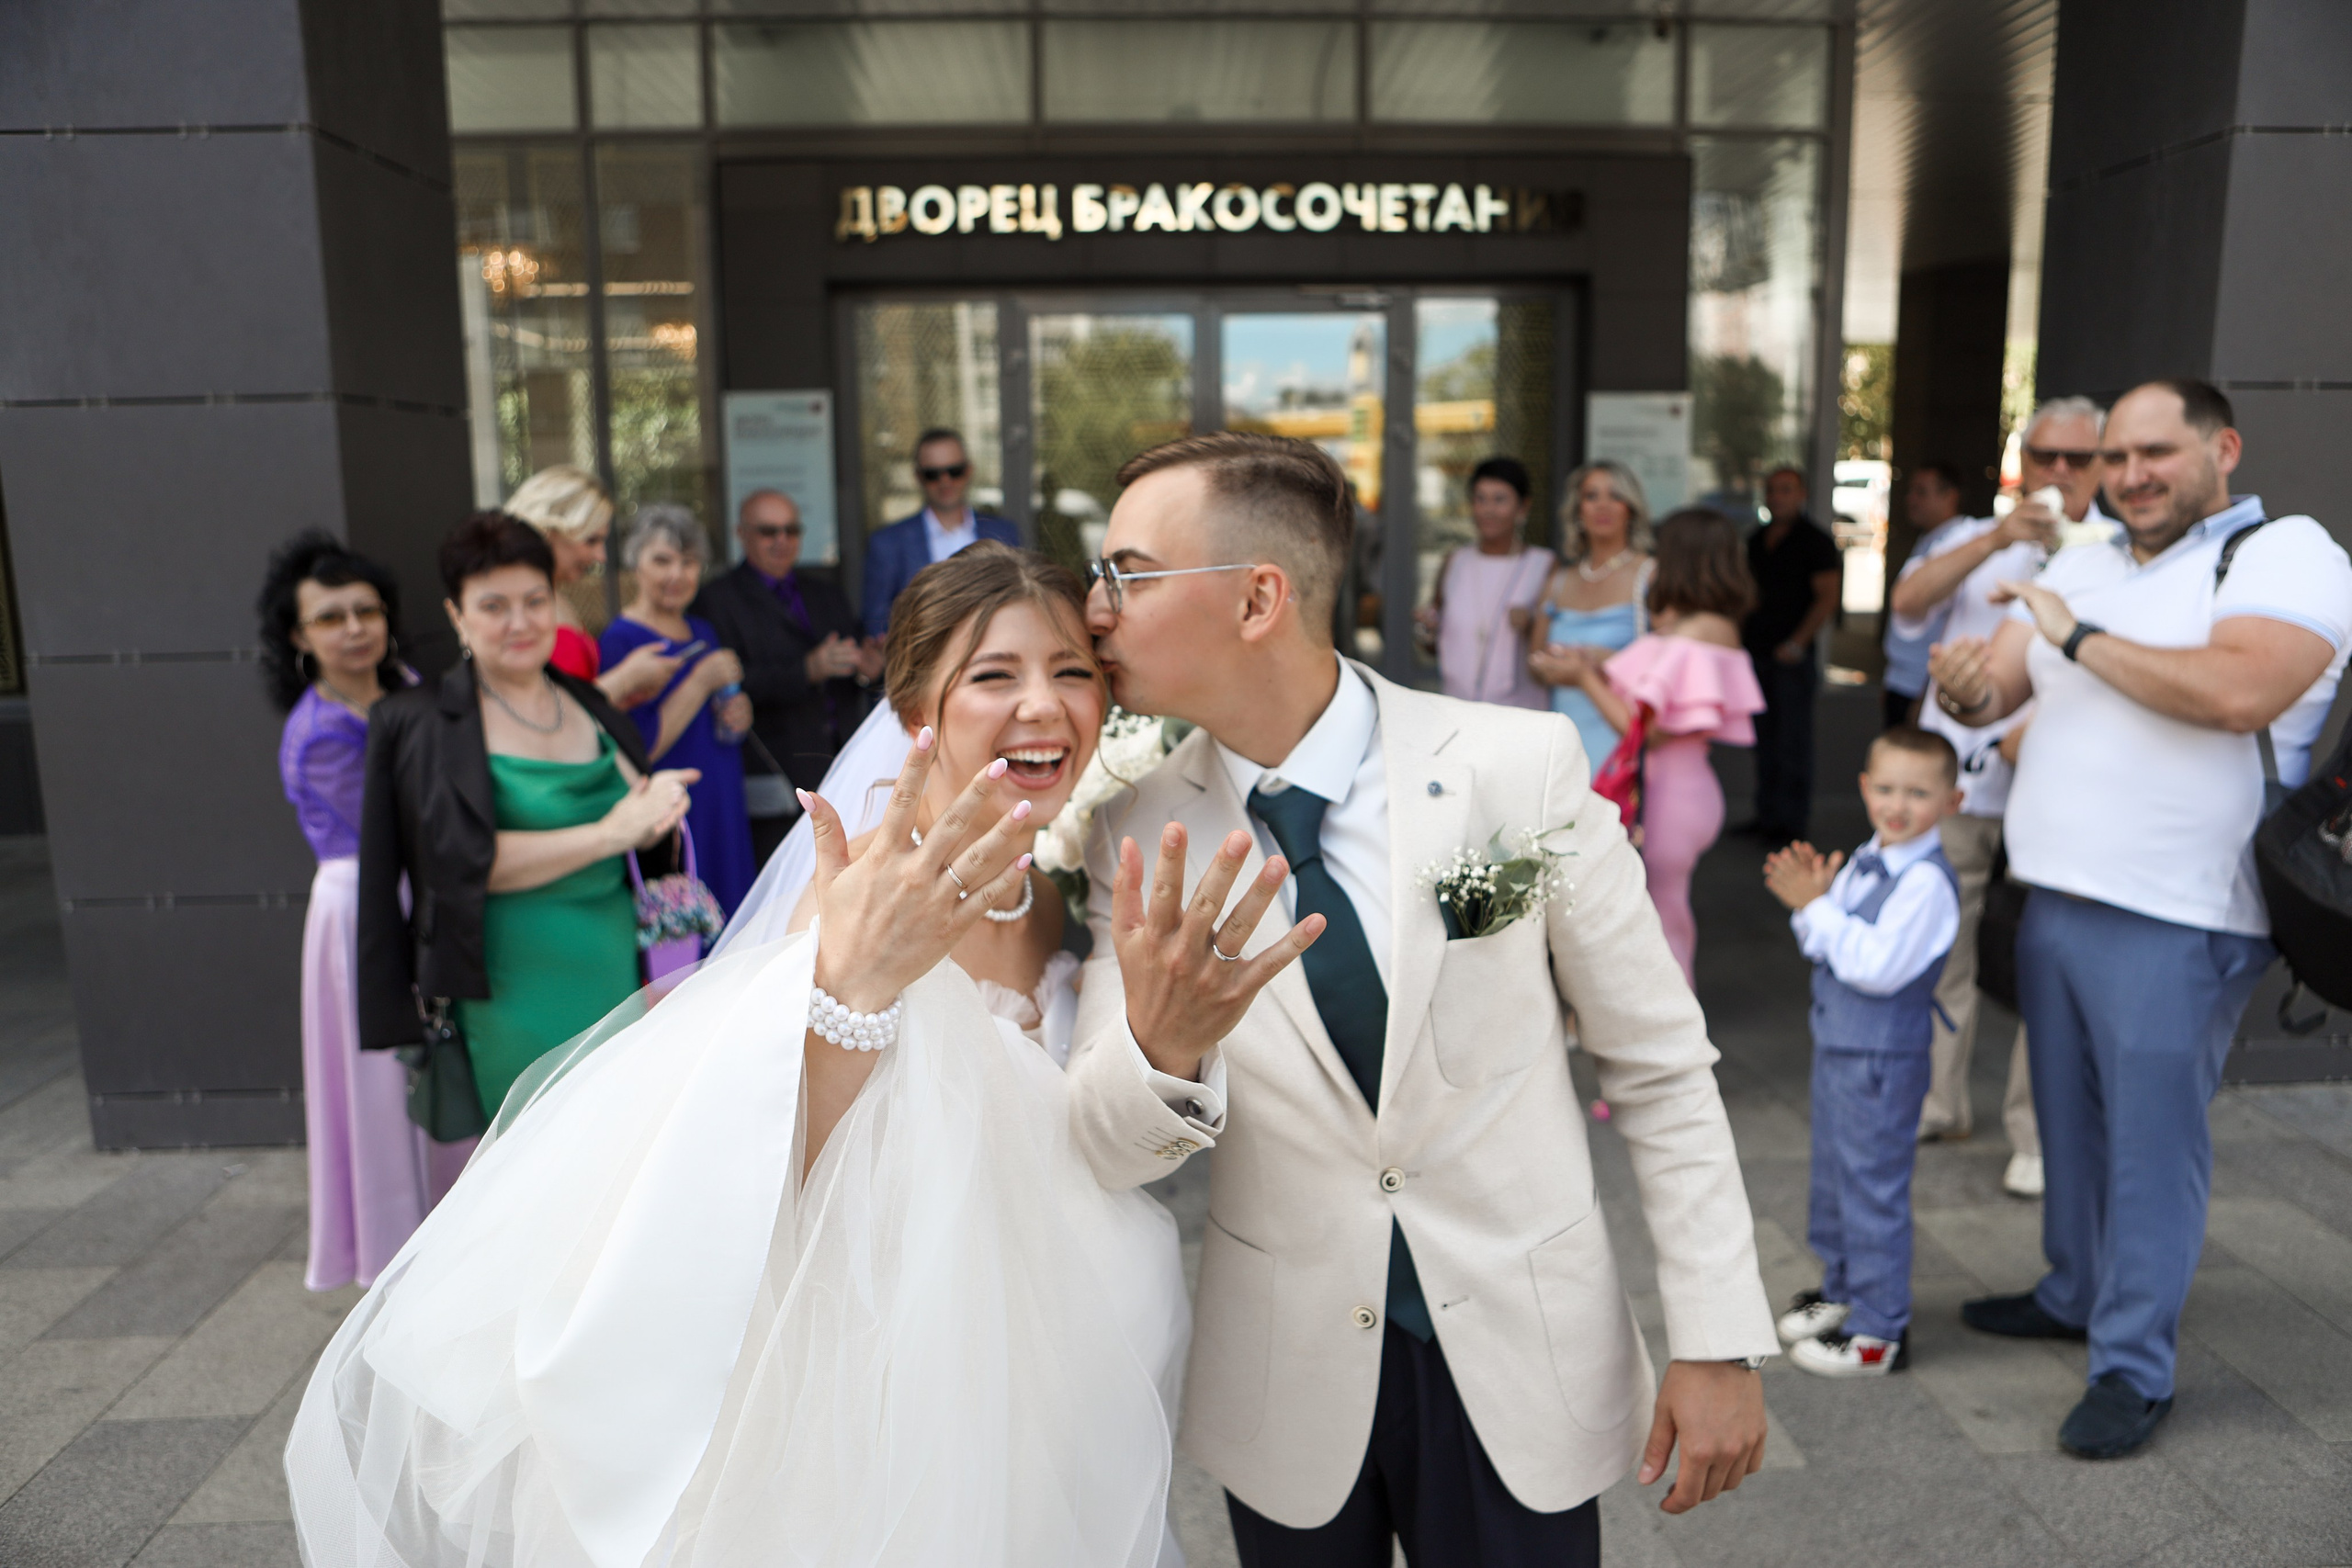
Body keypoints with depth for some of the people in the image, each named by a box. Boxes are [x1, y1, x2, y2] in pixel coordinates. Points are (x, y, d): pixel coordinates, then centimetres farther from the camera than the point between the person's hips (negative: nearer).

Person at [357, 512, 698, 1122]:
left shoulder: (590, 705, 10)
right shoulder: (423, 725, -6)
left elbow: (650, 840, 12)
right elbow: (470, 861, -16)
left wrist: (657, 817, -11)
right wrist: (609, 833, -20)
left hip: (618, 978, 5)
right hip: (519, 1001, -5)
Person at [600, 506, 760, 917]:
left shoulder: (704, 632, 13)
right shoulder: (620, 641, -10)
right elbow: (635, 752, -19)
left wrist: (738, 719, 2)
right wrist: (702, 681, -18)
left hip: (725, 816, 7)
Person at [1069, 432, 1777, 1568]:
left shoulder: (1522, 766, -16)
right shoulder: (1139, 834, -9)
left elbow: (1658, 1065, -6)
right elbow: (1099, 1148, -12)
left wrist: (1717, 1341, -5)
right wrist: (1161, 1048, -33)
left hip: (1523, 1361, -1)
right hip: (1285, 1382, 2)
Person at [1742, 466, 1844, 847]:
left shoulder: (1815, 541, -5)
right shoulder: (1756, 540, 15)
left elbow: (1827, 597, -10)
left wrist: (1798, 643, -18)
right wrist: (1739, 637, 12)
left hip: (1793, 656, -6)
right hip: (1756, 653, 6)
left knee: (1792, 741, -3)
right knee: (1764, 740, 11)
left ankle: (1792, 822, 3)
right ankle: (1766, 817, 18)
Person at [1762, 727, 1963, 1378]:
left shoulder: (1927, 881, -21)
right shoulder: (1863, 861, 6)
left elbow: (1879, 966, -28)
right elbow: (1831, 947, 11)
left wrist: (1815, 908, -23)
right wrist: (1810, 896, -7)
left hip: (1882, 1060, -9)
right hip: (1836, 1045, 9)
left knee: (1873, 1189, 2)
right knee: (1833, 1177, 21)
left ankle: (1880, 1332, 16)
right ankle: (1842, 1293, 39)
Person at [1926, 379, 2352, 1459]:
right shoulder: (2081, 569, 14)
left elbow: (2239, 691, -25)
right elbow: (1991, 690, 10)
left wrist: (2081, 638, -17)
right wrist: (1967, 688, -15)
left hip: (2174, 923, -7)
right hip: (2054, 899, 7)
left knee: (2151, 1143, 0)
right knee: (2069, 1120, 18)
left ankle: (2134, 1366, 12)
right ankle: (2076, 1294, 36)